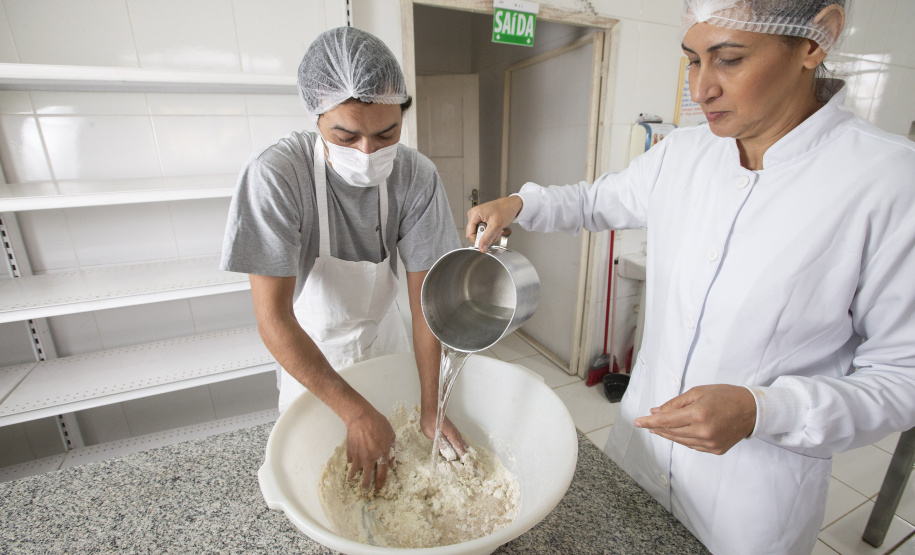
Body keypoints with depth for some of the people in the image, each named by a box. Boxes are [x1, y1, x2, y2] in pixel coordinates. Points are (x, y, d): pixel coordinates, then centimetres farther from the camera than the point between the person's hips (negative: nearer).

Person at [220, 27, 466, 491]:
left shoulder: (418, 177, -24)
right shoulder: (275, 175, -32)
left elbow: (424, 295, -20)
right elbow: (273, 318, -31)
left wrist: (430, 407, -20)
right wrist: (357, 414, -32)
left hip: (382, 336, 3)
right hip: (305, 349, -2)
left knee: (395, 452, 23)